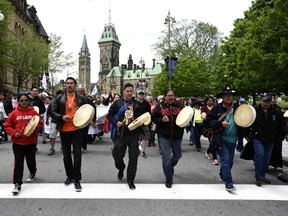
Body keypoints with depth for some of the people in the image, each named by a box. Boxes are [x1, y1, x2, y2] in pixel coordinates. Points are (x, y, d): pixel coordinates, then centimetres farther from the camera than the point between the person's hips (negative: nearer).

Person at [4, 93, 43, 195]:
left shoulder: (33, 112, -1)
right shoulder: (14, 113, -1)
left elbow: (40, 123, 3)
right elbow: (7, 126, 4)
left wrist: (35, 127, -17)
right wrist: (14, 133, -11)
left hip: (31, 142, 1)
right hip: (17, 143, -1)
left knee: (31, 160, 16)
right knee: (18, 163, -2)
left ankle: (33, 173, 46)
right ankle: (17, 184, 5)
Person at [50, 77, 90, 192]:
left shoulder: (82, 98, 2)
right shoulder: (59, 98, 5)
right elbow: (52, 112, 2)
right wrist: (61, 117, -14)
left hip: (77, 129, -2)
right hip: (64, 130, 2)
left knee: (77, 154, -4)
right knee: (66, 155, 13)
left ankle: (77, 179, 6)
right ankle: (69, 176, 30)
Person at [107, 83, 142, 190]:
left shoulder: (137, 104, 6)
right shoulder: (117, 103, 2)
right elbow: (110, 115, 6)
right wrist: (116, 122, -10)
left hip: (134, 134, 1)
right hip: (120, 134, 0)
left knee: (133, 158, 2)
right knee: (117, 156, 10)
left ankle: (130, 180, 20)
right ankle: (121, 169, 46)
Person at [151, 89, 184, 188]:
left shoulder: (179, 105, 3)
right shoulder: (160, 106, -3)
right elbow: (153, 118, -1)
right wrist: (161, 120, -18)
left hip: (177, 135, 3)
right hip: (163, 136, -3)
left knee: (177, 155, 19)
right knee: (166, 158, -3)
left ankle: (170, 167, 52)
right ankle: (169, 180, 15)